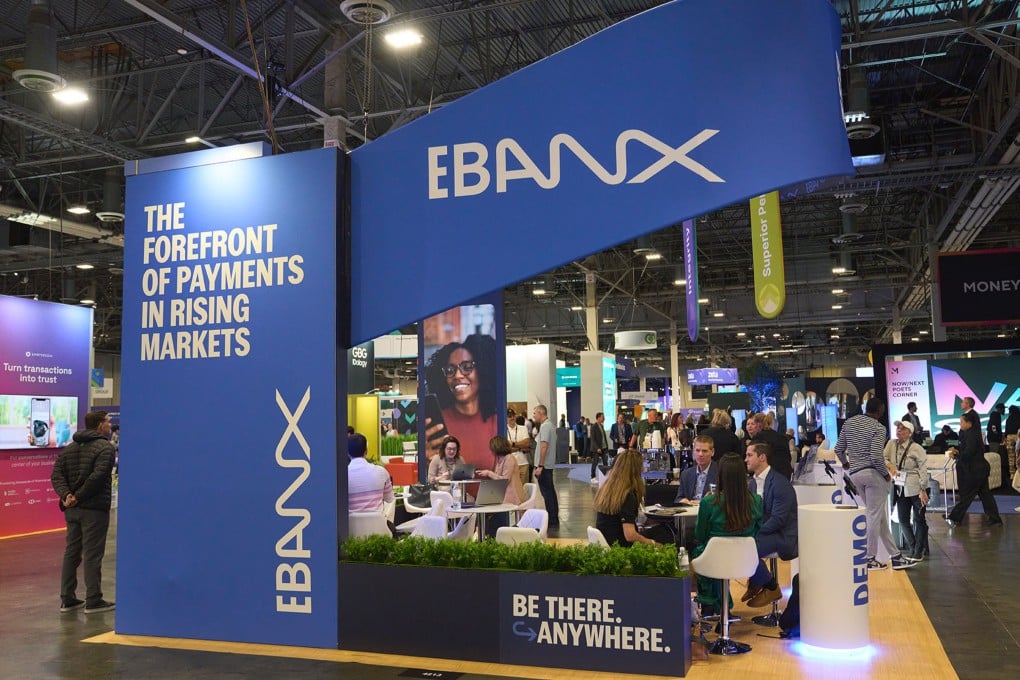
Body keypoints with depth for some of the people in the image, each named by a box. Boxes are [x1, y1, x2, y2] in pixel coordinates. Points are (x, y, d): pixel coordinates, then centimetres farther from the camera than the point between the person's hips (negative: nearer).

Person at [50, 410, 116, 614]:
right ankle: (93, 601, 3)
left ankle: (67, 599, 19)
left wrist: (66, 494, -9)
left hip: (71, 510, 7)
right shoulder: (105, 448, -10)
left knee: (71, 552, 14)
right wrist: (79, 496, -15)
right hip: (94, 509, -7)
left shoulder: (69, 449, 14)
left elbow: (56, 476, 3)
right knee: (92, 555, -2)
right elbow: (97, 477, -23)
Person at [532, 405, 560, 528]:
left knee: (547, 493, -6)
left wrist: (540, 466, -22)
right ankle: (554, 520, 20)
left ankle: (552, 522, -3)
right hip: (548, 465, 10)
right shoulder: (549, 425, 15)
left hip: (544, 466, -10)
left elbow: (544, 446, -22)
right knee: (550, 492, 14)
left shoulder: (545, 426, -15)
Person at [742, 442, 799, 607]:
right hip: (761, 531, 8)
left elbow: (778, 519, -23)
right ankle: (755, 581, 11)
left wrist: (754, 532, -26)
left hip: (782, 535, -8)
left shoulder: (780, 483, -18)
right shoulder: (754, 482, 10)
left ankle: (771, 587, -3)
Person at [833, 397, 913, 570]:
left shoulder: (849, 423, 7)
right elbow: (876, 457, -20)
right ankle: (870, 558, 7)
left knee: (880, 515, 14)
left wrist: (845, 463, 29)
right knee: (874, 516, 1)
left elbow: (838, 449, 10)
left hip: (855, 474, 6)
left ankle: (895, 555, 18)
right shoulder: (878, 428, -10)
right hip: (873, 473, -6)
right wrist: (886, 474, -5)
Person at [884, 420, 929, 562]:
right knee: (903, 520, 8)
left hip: (915, 489, -5)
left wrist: (923, 490, -14)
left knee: (919, 520, 4)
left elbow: (923, 470, -12)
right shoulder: (891, 444, 2)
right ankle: (911, 548, 21)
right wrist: (890, 465, -19)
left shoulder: (916, 448, -12)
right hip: (900, 488, 5)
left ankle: (919, 551, 14)